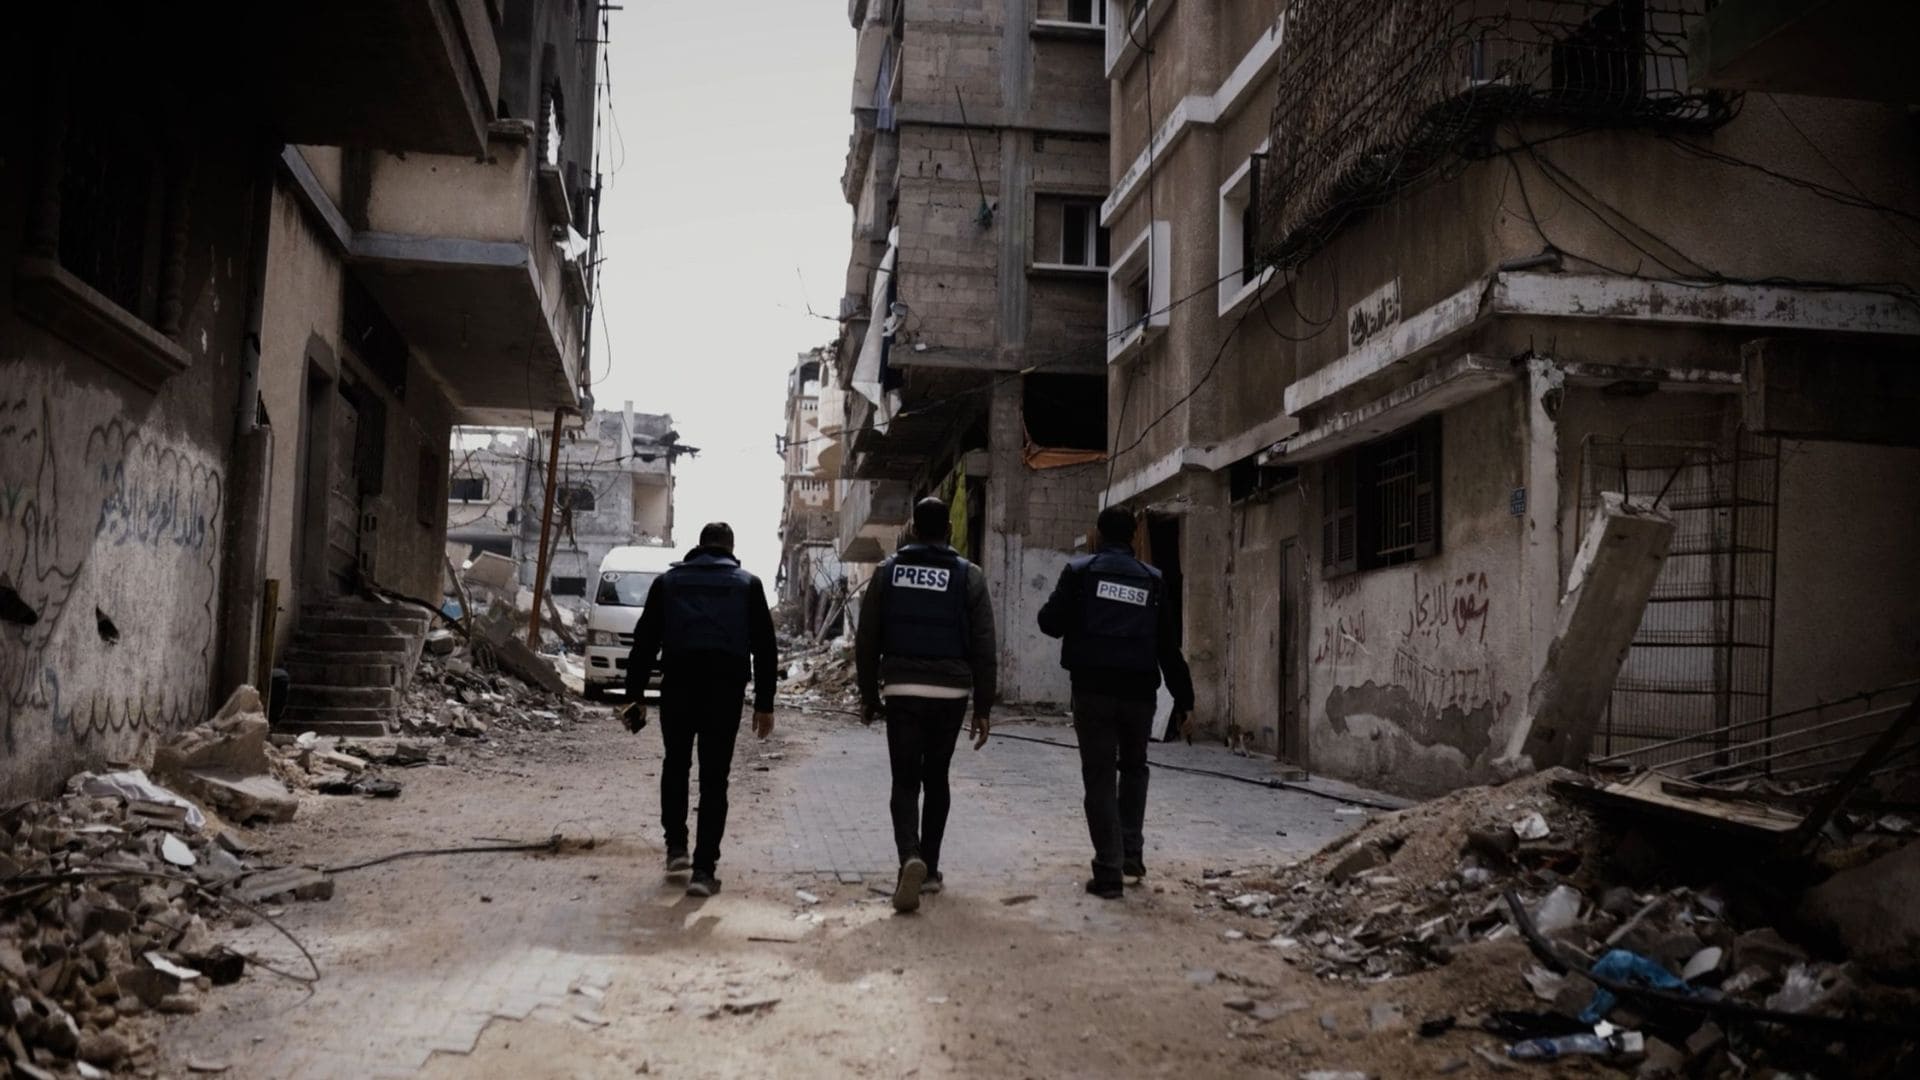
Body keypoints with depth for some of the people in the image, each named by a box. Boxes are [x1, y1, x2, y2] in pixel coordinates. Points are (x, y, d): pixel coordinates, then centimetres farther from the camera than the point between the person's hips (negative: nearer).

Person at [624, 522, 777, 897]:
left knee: (676, 765, 22)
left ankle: (676, 846, 18)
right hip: (726, 687, -1)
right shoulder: (747, 584, 11)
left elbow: (644, 641, 9)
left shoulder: (668, 581, 13)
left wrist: (635, 695, 11)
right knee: (714, 778, 2)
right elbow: (764, 648, 7)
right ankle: (703, 870, -1)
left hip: (678, 683, 1)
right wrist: (764, 704, 8)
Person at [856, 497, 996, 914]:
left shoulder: (888, 571, 3)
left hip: (901, 691, 0)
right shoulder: (968, 576, -1)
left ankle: (911, 857, -22)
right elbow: (983, 649, -2)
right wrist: (983, 708, 3)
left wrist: (869, 696, 13)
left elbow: (866, 641, 5)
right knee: (936, 779, 15)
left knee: (905, 781, 2)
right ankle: (929, 869, 20)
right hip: (950, 692, 0)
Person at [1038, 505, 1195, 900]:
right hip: (1139, 690, 2)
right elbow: (1169, 644, 7)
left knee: (1100, 777, 3)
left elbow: (1050, 622, -4)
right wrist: (1183, 697, 13)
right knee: (1134, 768, 23)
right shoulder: (1152, 580, 7)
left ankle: (1109, 871, 0)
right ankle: (1132, 852, 18)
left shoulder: (1080, 571, -1)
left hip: (1093, 689, -2)